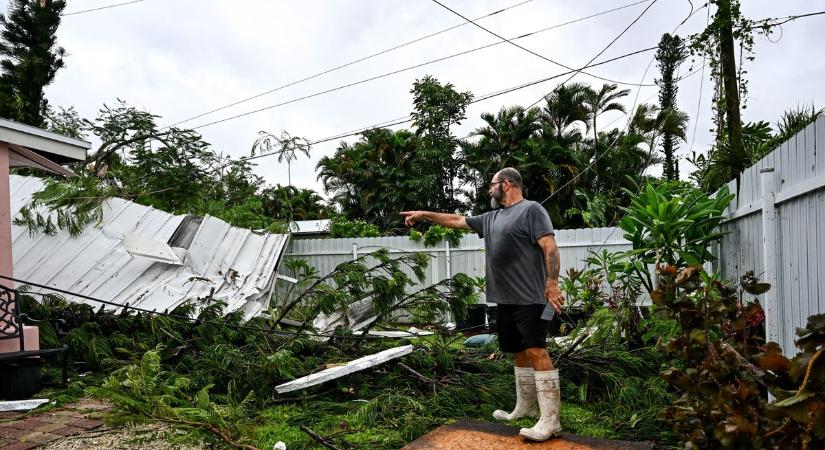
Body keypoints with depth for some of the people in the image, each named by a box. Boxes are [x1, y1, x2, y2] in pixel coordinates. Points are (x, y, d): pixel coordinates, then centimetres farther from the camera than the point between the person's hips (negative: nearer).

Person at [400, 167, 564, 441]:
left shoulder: (531, 209, -4)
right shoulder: (492, 218, 20)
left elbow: (550, 247, -13)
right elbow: (457, 220, 28)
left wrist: (552, 284, -23)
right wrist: (425, 215, 29)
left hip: (529, 299, -8)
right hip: (505, 299, 8)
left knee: (536, 352, -11)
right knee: (519, 353, 13)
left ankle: (550, 421, -9)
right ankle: (525, 408, 24)